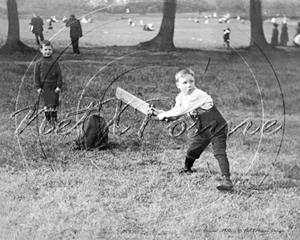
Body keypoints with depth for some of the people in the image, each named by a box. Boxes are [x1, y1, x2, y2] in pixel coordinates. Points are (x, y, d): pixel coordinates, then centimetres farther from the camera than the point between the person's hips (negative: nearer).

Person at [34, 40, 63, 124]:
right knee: (47, 103, -4)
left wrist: (59, 86, -5)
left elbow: (59, 75, 2)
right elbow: (36, 76, 1)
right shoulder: (39, 63, -1)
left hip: (54, 87, 1)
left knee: (54, 103, 5)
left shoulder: (55, 62, 1)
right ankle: (48, 118, 6)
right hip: (44, 87, -1)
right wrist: (38, 87, -4)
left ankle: (54, 118, 18)